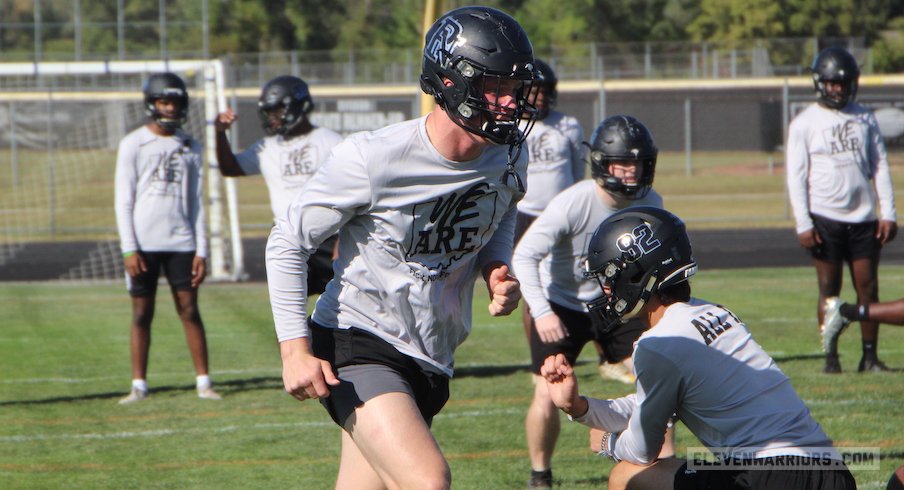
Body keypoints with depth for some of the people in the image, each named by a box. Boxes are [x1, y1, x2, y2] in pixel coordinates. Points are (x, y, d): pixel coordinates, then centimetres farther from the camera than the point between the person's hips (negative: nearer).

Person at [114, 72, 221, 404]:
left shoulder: (190, 147, 10)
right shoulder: (133, 145, 1)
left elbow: (197, 203, 11)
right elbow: (123, 201, -1)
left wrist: (201, 251, 4)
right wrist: (129, 249, -9)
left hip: (181, 241, 2)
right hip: (143, 243, -2)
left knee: (189, 310, 0)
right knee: (142, 313, 1)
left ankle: (203, 382, 3)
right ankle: (139, 385, 5)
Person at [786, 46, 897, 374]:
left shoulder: (865, 119, 9)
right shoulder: (805, 123, 0)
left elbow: (880, 167, 11)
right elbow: (796, 176, -2)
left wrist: (888, 214, 3)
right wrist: (803, 224, -9)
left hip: (862, 217, 3)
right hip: (825, 219, -3)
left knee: (868, 287, 1)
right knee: (829, 289, -1)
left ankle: (870, 355, 7)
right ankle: (831, 357, 3)